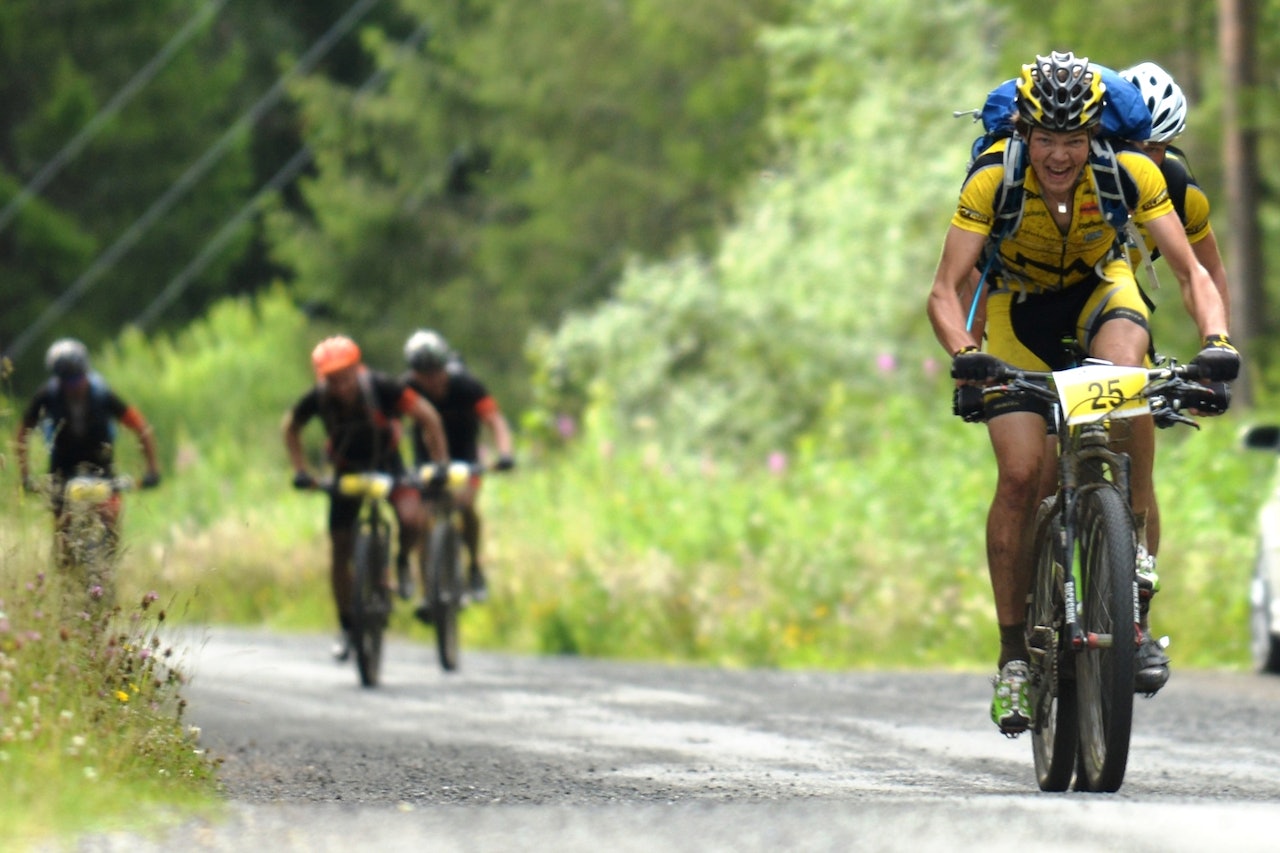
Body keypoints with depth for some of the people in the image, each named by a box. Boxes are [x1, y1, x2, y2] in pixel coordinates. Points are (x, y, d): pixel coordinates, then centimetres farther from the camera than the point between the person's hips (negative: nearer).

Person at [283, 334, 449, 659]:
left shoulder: (380, 387, -30)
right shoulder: (318, 397, -24)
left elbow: (426, 415, -20)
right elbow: (291, 427, -3)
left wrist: (440, 462, -20)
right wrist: (300, 470, -11)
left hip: (386, 462, -2)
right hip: (347, 470, 2)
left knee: (411, 519, -29)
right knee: (340, 551, -2)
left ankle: (401, 563, 4)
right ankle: (346, 629, 12)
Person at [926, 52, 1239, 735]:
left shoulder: (1131, 173, -27)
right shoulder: (993, 182, -29)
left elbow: (1191, 274, -26)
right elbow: (944, 292, -31)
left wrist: (1215, 339, -46)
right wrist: (965, 353, -51)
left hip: (1100, 291, 0)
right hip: (1020, 305, 0)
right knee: (1021, 475, -18)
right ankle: (1013, 651, -2)